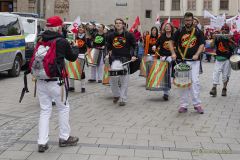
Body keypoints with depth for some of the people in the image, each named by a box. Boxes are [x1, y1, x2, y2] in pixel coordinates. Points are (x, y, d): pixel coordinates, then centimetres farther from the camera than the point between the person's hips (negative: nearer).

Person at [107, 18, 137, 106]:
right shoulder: (112, 35, 9)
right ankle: (116, 95, 24)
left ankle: (123, 99, 4)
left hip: (125, 59, -3)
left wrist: (134, 55, -6)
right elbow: (108, 45, 25)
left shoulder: (129, 35, 0)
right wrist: (110, 51, 12)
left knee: (124, 80, -3)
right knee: (113, 79, 1)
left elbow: (134, 46, 5)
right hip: (114, 59, 3)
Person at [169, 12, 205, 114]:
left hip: (194, 61, -1)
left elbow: (202, 44, 3)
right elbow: (172, 42, 9)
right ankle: (183, 105, 11)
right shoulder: (179, 31, 5)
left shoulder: (197, 32, 4)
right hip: (182, 61, 1)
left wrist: (197, 54, -12)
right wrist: (173, 53, -5)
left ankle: (197, 104, 2)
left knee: (195, 82, -7)